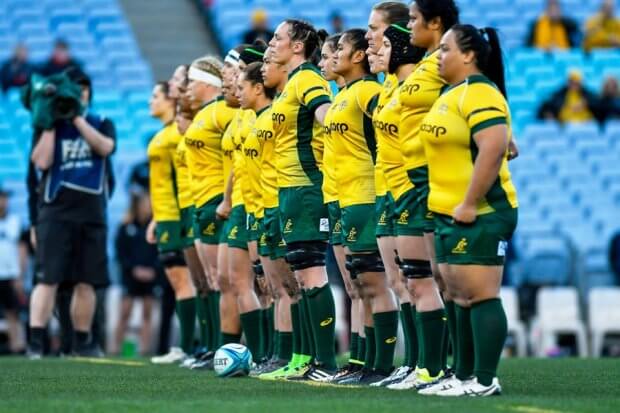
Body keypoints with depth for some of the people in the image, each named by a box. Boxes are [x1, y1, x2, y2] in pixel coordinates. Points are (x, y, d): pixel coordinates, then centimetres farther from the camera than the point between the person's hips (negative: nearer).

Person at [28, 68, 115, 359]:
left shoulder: (102, 124, 13)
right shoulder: (49, 127, 8)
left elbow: (105, 147, -9)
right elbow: (42, 162, -8)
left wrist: (76, 118, -9)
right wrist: (51, 122, -7)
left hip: (92, 213, 2)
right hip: (55, 211, -2)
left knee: (86, 282, 5)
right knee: (48, 279, -11)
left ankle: (83, 342, 15)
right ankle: (35, 342, -16)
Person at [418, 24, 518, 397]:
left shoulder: (479, 93, -14)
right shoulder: (452, 93, 17)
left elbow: (493, 149, -25)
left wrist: (470, 205, -24)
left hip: (479, 215, -10)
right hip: (451, 213, 11)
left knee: (480, 295, -9)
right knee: (462, 297, 13)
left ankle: (485, 380, -8)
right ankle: (464, 376, 19)